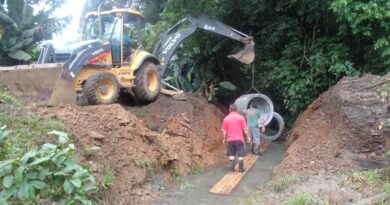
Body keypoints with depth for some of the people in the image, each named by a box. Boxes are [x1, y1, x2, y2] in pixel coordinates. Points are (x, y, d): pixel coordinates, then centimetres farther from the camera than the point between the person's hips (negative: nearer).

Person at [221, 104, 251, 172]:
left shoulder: (226, 118, -2)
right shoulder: (241, 117, -6)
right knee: (240, 155, 7)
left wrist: (225, 138, 14)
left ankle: (232, 168, 10)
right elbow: (245, 129, -4)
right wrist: (248, 137, 6)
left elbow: (224, 131, 2)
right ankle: (241, 169, 11)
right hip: (239, 139, -2)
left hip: (230, 139, 2)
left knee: (231, 155, 11)